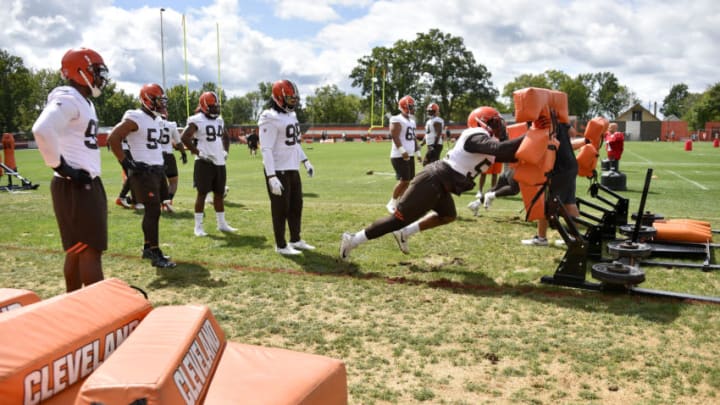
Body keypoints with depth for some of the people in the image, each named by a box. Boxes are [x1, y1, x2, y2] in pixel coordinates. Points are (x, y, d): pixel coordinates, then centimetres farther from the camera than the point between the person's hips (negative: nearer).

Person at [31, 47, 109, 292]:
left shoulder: (84, 102, 17)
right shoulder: (68, 99, -15)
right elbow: (42, 130, -31)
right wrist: (61, 166, -21)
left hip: (87, 184, 10)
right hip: (75, 186, -10)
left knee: (78, 249, 16)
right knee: (91, 250, -6)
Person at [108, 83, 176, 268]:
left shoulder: (157, 119, 14)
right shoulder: (135, 118, -14)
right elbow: (113, 138, -18)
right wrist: (125, 162, -16)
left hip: (158, 169, 9)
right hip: (143, 171, -9)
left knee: (153, 210, 12)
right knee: (153, 210, -10)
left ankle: (148, 248, 24)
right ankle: (156, 254, -4)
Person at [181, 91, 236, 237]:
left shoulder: (219, 120, 14)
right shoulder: (197, 120, -10)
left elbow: (226, 137, 29)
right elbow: (185, 137, -17)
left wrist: (225, 151, 13)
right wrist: (198, 153, -17)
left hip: (220, 162, 7)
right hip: (204, 163, -7)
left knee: (219, 193, 12)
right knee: (202, 193, -2)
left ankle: (222, 224, 22)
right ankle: (198, 226, 5)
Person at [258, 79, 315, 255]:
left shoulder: (291, 115, 12)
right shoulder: (271, 119, -17)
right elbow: (266, 149, -20)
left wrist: (305, 161, 19)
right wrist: (272, 177, -25)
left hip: (293, 169, 9)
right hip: (278, 171, -9)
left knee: (296, 206, 16)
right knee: (281, 209, 2)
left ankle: (296, 240, 30)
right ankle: (281, 246, 14)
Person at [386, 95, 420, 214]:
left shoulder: (412, 121, 18)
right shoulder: (397, 120, -11)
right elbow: (395, 136, -21)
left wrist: (417, 153, 20)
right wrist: (402, 151, -28)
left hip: (409, 156, 9)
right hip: (399, 156, -9)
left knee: (409, 181, 7)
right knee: (403, 180, -11)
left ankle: (399, 203, 15)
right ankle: (392, 203, 3)